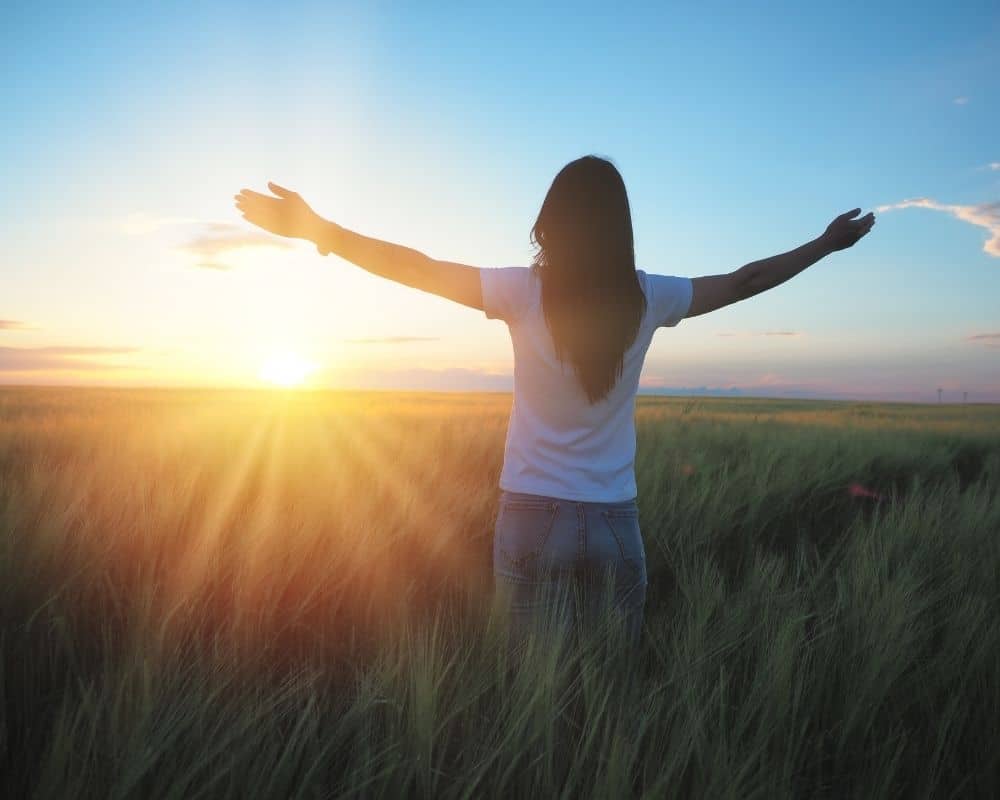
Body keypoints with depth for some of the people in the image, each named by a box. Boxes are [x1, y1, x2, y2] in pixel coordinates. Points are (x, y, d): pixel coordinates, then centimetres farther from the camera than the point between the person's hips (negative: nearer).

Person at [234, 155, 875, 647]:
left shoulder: (524, 293, -10)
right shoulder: (648, 299, -3)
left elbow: (414, 268, -7)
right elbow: (743, 282, 11)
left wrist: (315, 228, 2)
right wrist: (827, 245, 27)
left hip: (533, 515, -1)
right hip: (616, 521, 2)